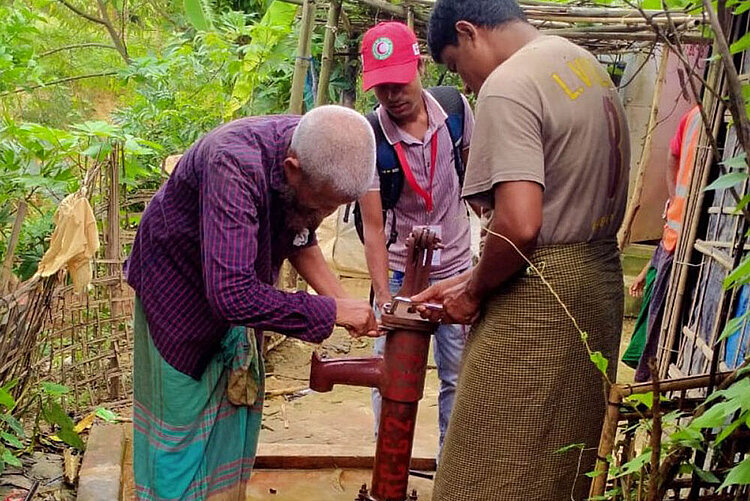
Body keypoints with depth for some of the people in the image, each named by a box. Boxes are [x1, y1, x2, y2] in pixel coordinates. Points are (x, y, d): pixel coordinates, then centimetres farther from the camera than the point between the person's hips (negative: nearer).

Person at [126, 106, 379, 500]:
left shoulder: (319, 162, -18)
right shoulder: (234, 167, -40)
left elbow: (300, 240, 0)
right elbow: (231, 295, -46)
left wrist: (342, 299, -13)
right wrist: (331, 311, -37)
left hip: (237, 292, 6)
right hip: (178, 291, -6)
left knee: (234, 412, 13)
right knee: (179, 416, 3)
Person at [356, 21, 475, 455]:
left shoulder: (454, 106, -11)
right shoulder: (369, 139, -19)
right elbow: (373, 228, -19)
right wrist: (384, 298, -25)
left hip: (456, 268, 2)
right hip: (398, 271, -2)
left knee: (457, 378, 10)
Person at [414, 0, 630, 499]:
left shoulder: (507, 85, -16)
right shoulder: (589, 66, 13)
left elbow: (519, 225, -27)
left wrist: (473, 293, -7)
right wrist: (472, 280, 12)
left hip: (540, 297, -9)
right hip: (600, 283, 9)